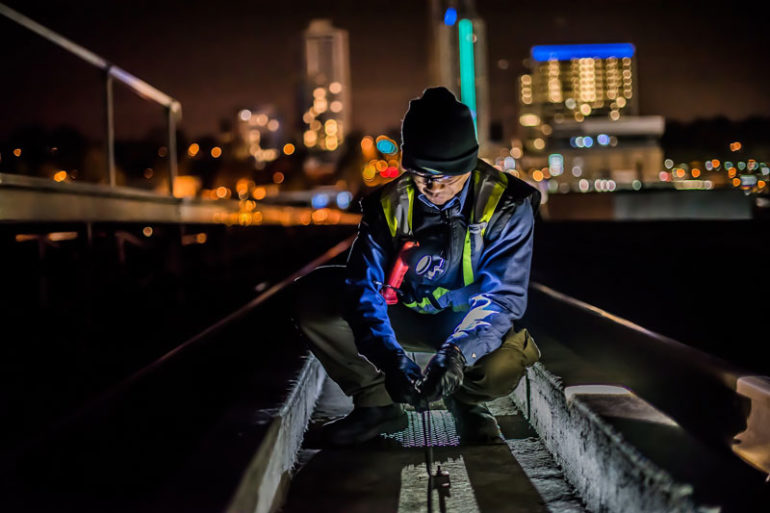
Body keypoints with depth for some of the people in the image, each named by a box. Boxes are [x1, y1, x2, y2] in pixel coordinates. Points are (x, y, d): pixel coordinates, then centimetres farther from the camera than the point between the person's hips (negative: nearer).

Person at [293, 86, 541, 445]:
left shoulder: (506, 204, -20)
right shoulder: (389, 204, -13)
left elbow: (502, 296, -25)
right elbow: (364, 287, -19)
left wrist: (457, 352, -44)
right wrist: (391, 357, -37)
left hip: (473, 325, -2)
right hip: (406, 318, 3)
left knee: (503, 363, -38)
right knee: (313, 297, -18)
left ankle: (466, 400, 2)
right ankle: (377, 403, -2)